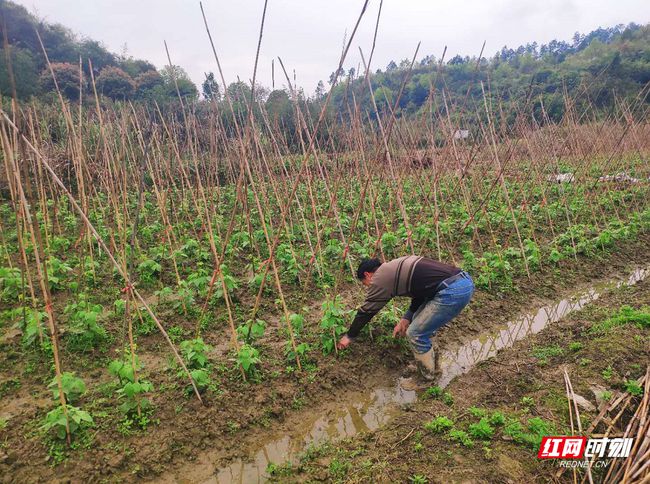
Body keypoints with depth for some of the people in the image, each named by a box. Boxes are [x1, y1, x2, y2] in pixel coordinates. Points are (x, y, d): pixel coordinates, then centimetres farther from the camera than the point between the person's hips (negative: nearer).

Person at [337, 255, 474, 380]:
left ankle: (429, 378, 20)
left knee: (416, 334, 3)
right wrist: (406, 318, 21)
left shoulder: (380, 278, -1)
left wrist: (349, 336, 20)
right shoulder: (396, 268, 24)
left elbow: (366, 310, 7)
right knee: (420, 323, 23)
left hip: (454, 291, -10)